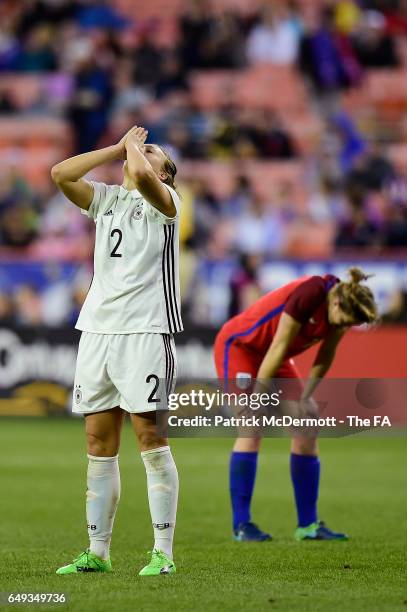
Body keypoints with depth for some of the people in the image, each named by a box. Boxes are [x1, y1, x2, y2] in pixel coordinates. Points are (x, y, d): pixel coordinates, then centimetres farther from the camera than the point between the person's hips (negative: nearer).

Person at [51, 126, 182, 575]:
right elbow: (60, 175, 7)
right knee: (99, 444, 5)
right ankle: (97, 553, 9)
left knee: (151, 440, -9)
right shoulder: (107, 198, 20)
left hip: (145, 331, -6)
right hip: (97, 328, 6)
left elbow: (140, 175, -19)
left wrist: (135, 146, 2)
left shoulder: (164, 199, 2)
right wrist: (117, 147, 9)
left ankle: (163, 553, -8)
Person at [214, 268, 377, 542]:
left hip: (271, 356, 8)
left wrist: (306, 396, -9)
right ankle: (242, 524, -17)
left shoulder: (342, 306, -10)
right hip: (238, 345, -8)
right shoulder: (310, 294, -33)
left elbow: (326, 355, 0)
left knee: (307, 427, -2)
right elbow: (278, 347, -28)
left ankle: (308, 524, 3)